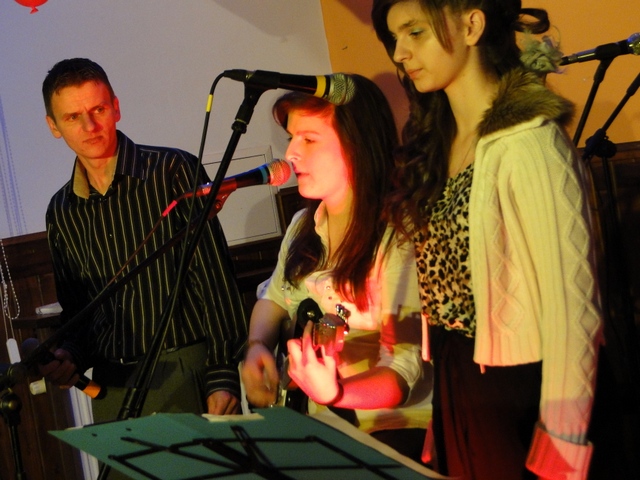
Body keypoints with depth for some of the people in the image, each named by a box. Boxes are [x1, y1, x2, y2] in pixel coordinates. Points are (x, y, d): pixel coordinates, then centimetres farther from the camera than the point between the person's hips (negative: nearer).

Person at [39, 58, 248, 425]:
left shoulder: (174, 171, -6)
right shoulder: (61, 212, 10)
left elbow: (215, 277, -8)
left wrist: (223, 374, -13)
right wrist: (72, 357, -1)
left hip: (189, 372, -4)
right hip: (112, 389, 4)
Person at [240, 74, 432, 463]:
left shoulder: (399, 238, -17)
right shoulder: (305, 226, 6)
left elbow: (405, 369, -22)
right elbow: (273, 298, 22)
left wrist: (333, 392, -39)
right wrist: (258, 347, 2)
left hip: (385, 428, -7)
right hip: (305, 419, 7)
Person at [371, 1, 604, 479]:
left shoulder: (528, 143, -19)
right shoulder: (438, 139, 6)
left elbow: (570, 304, -20)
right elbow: (438, 270, 5)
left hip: (515, 386, -7)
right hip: (453, 379, 7)